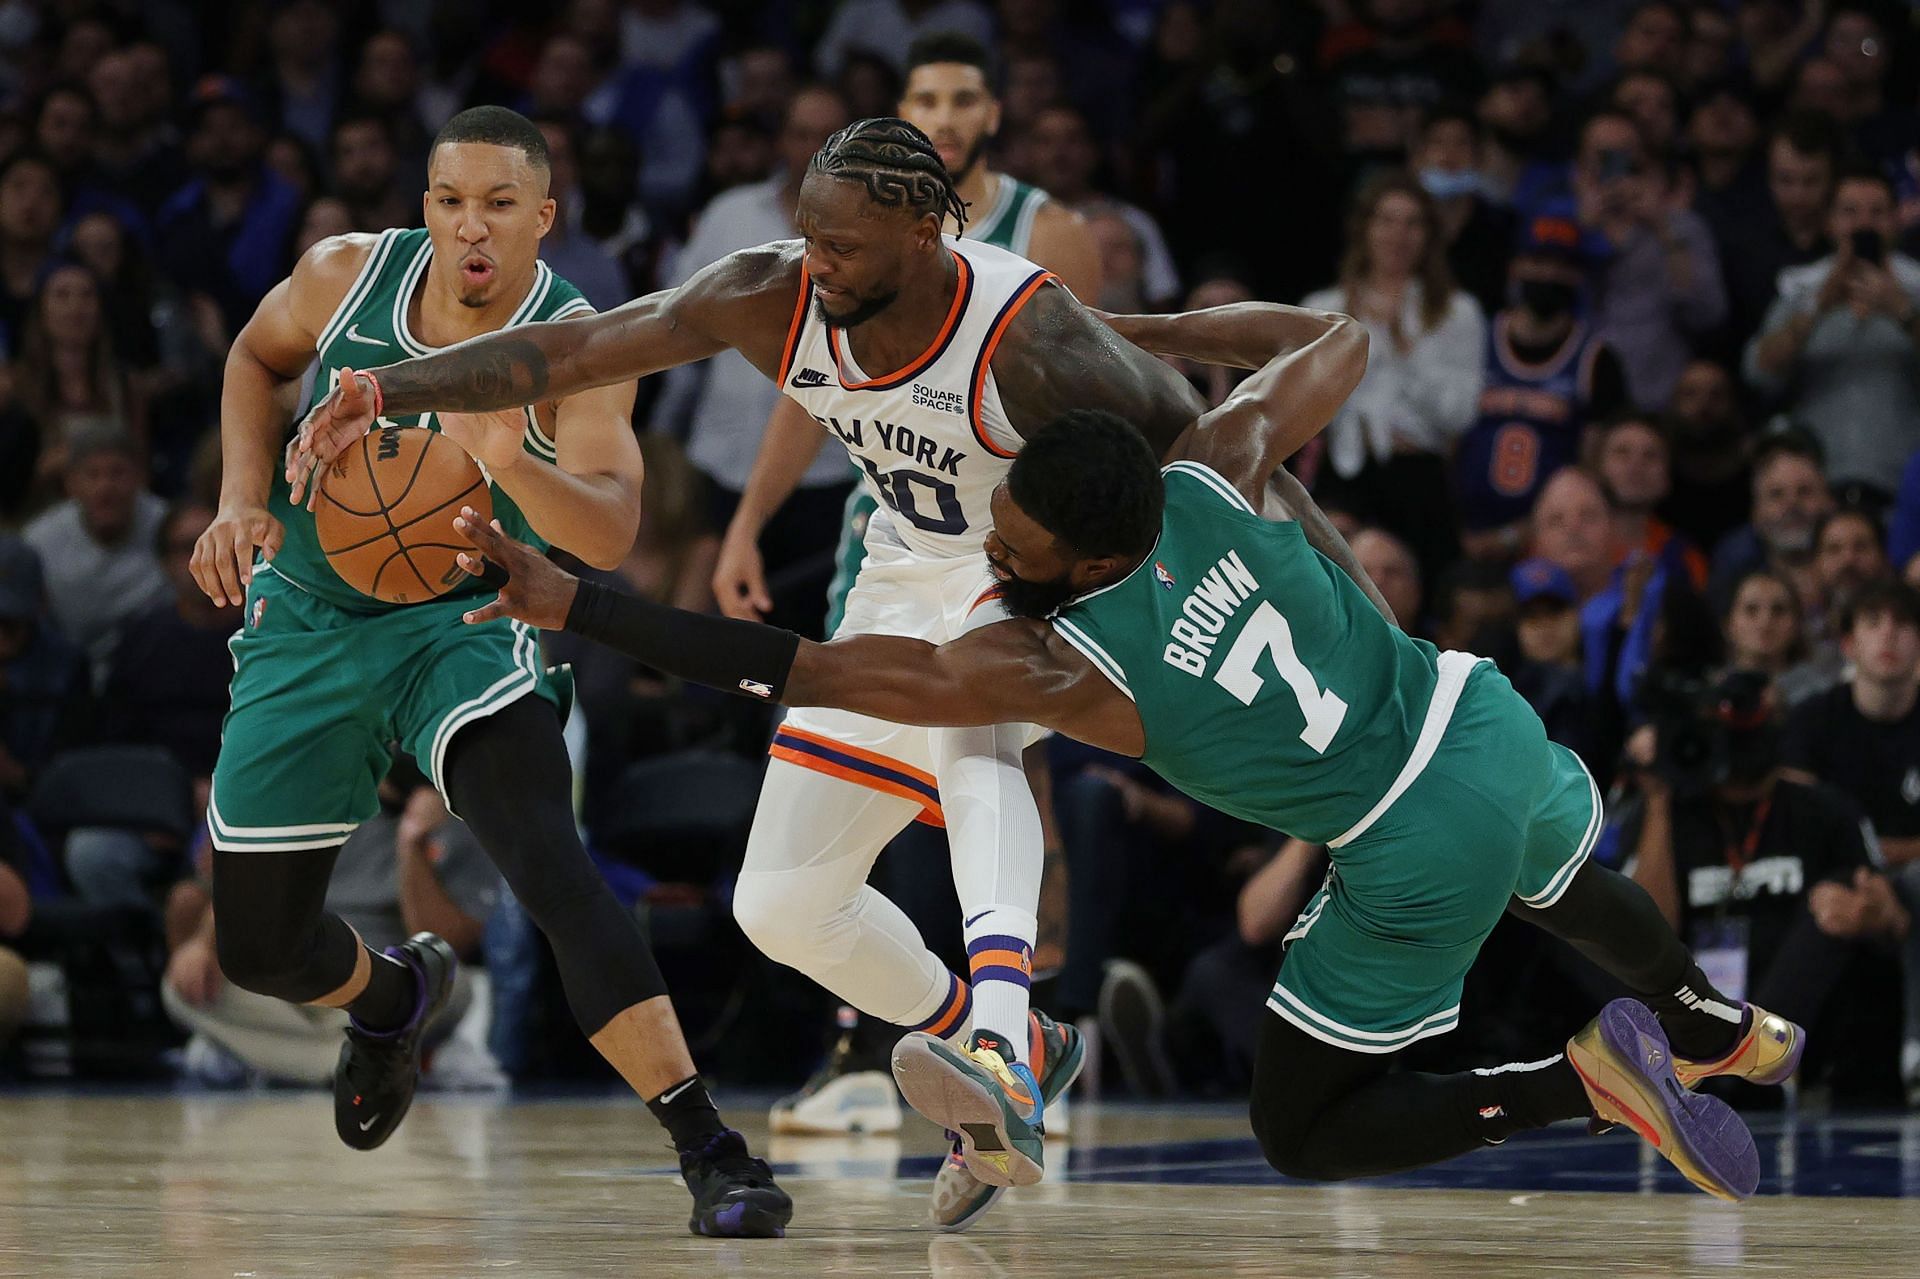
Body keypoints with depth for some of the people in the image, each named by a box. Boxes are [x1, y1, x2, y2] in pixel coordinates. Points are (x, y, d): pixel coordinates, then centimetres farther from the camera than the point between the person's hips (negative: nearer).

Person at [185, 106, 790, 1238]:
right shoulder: (347, 275, -12)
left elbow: (610, 534, -35)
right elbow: (258, 356, 12)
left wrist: (512, 463, -54)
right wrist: (244, 499, -4)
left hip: (464, 624, -3)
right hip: (306, 622, 4)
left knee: (548, 857, -30)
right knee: (259, 949, 7)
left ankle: (711, 1152, -33)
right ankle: (395, 996, 45)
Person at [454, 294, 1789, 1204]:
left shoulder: (1058, 664, -24)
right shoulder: (1212, 472, -12)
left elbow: (817, 669, -28)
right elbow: (1337, 339, 7)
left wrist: (575, 605, -29)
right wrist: (1132, 330, 6)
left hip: (1421, 861, -6)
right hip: (1489, 720, 6)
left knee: (1303, 1136, 11)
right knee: (1563, 883, 41)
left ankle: (1586, 1080, -1)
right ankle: (1721, 1029, 66)